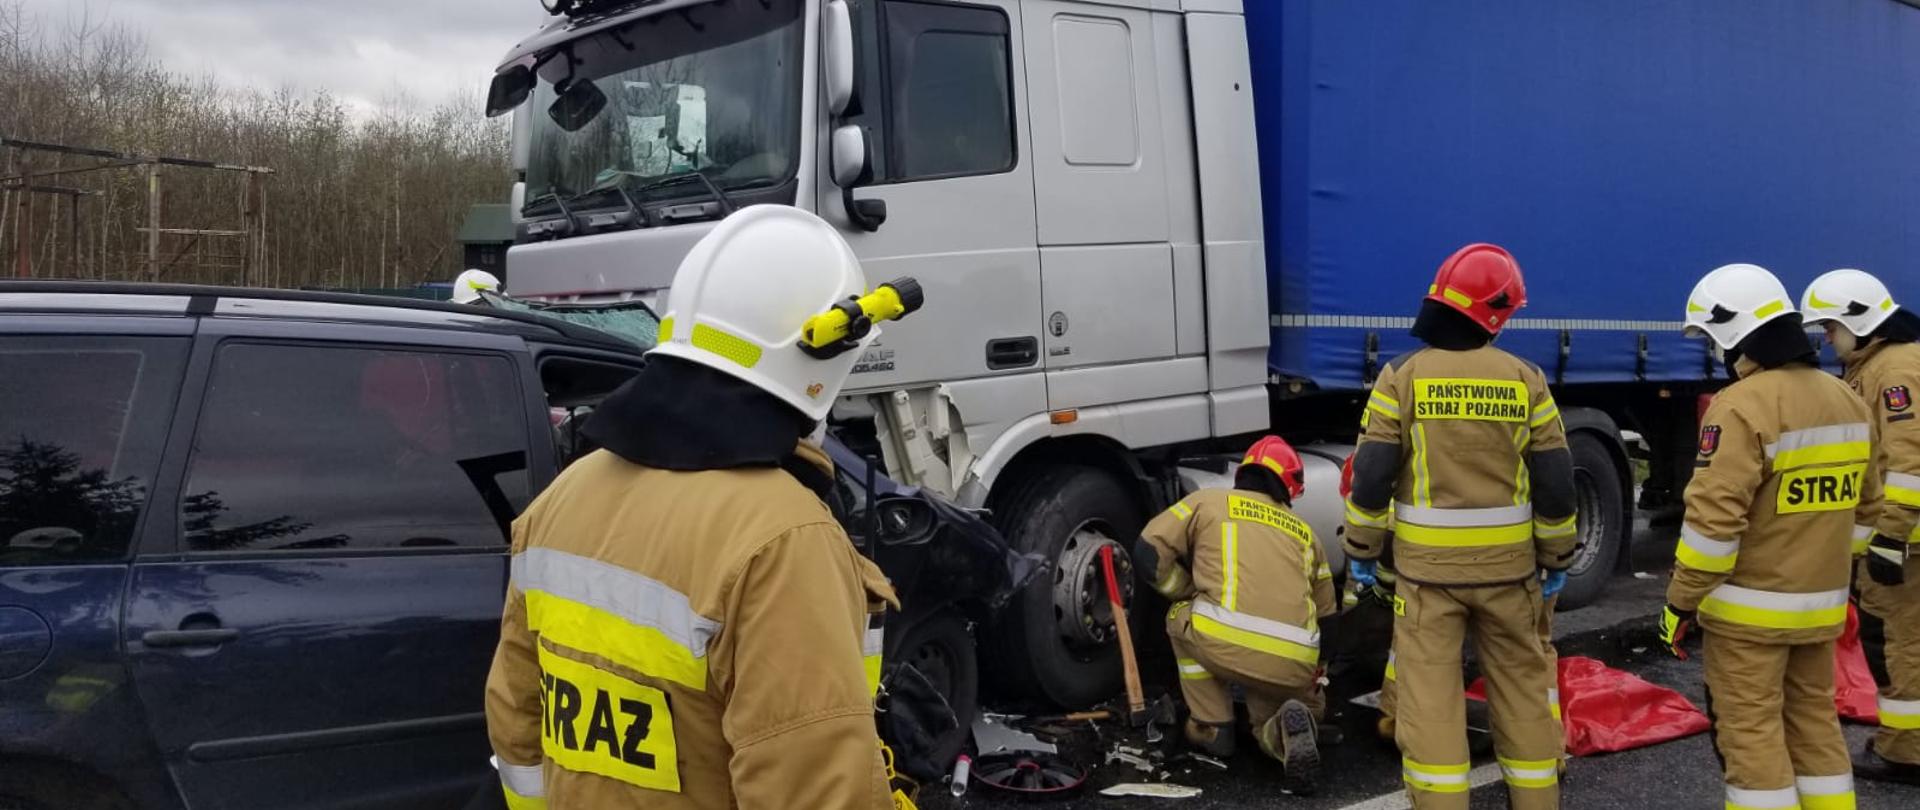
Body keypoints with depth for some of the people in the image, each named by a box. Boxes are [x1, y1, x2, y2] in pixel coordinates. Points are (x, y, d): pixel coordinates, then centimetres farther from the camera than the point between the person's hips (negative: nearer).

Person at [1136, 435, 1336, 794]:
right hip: (1295, 665, 3)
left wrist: (1194, 594, 27)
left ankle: (1212, 727, 24)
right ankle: (1292, 725, -5)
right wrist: (1314, 683, 47)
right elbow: (1325, 617, 34)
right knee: (1268, 718, 32)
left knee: (1182, 617, 31)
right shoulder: (1303, 531, 29)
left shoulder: (1208, 502, 19)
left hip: (1225, 642, -3)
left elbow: (1149, 551, 10)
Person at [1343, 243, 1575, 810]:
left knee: (1430, 693, 3)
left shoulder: (1402, 376, -8)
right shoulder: (1524, 379, -3)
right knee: (1522, 685, 16)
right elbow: (1555, 482, 0)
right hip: (1507, 564, 2)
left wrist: (1362, 550, 4)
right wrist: (1556, 558, 12)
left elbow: (1373, 475, -8)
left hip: (1428, 565, -2)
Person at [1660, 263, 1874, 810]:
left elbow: (1714, 519, -22)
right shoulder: (1847, 401, 8)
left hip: (1749, 609, -8)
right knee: (1814, 718, 19)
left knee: (1751, 731, 0)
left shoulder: (1743, 406, -20)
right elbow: (1863, 504, 16)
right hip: (1821, 604, 8)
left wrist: (1680, 602, -14)